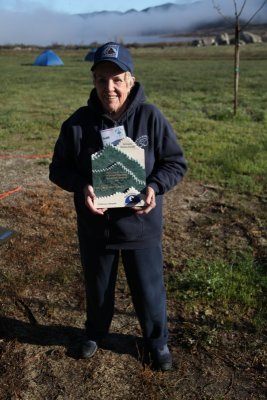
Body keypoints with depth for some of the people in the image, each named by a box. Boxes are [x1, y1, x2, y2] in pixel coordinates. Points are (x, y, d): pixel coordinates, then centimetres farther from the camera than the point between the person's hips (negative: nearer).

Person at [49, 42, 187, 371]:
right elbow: (59, 168, -1)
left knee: (149, 290, 16)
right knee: (97, 287, 23)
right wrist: (81, 186, -22)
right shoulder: (78, 122, -10)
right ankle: (95, 332, 53)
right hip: (94, 227, 1)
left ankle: (157, 341, 44)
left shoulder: (150, 117, -12)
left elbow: (176, 162, -5)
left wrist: (154, 186, -24)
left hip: (142, 226, -1)